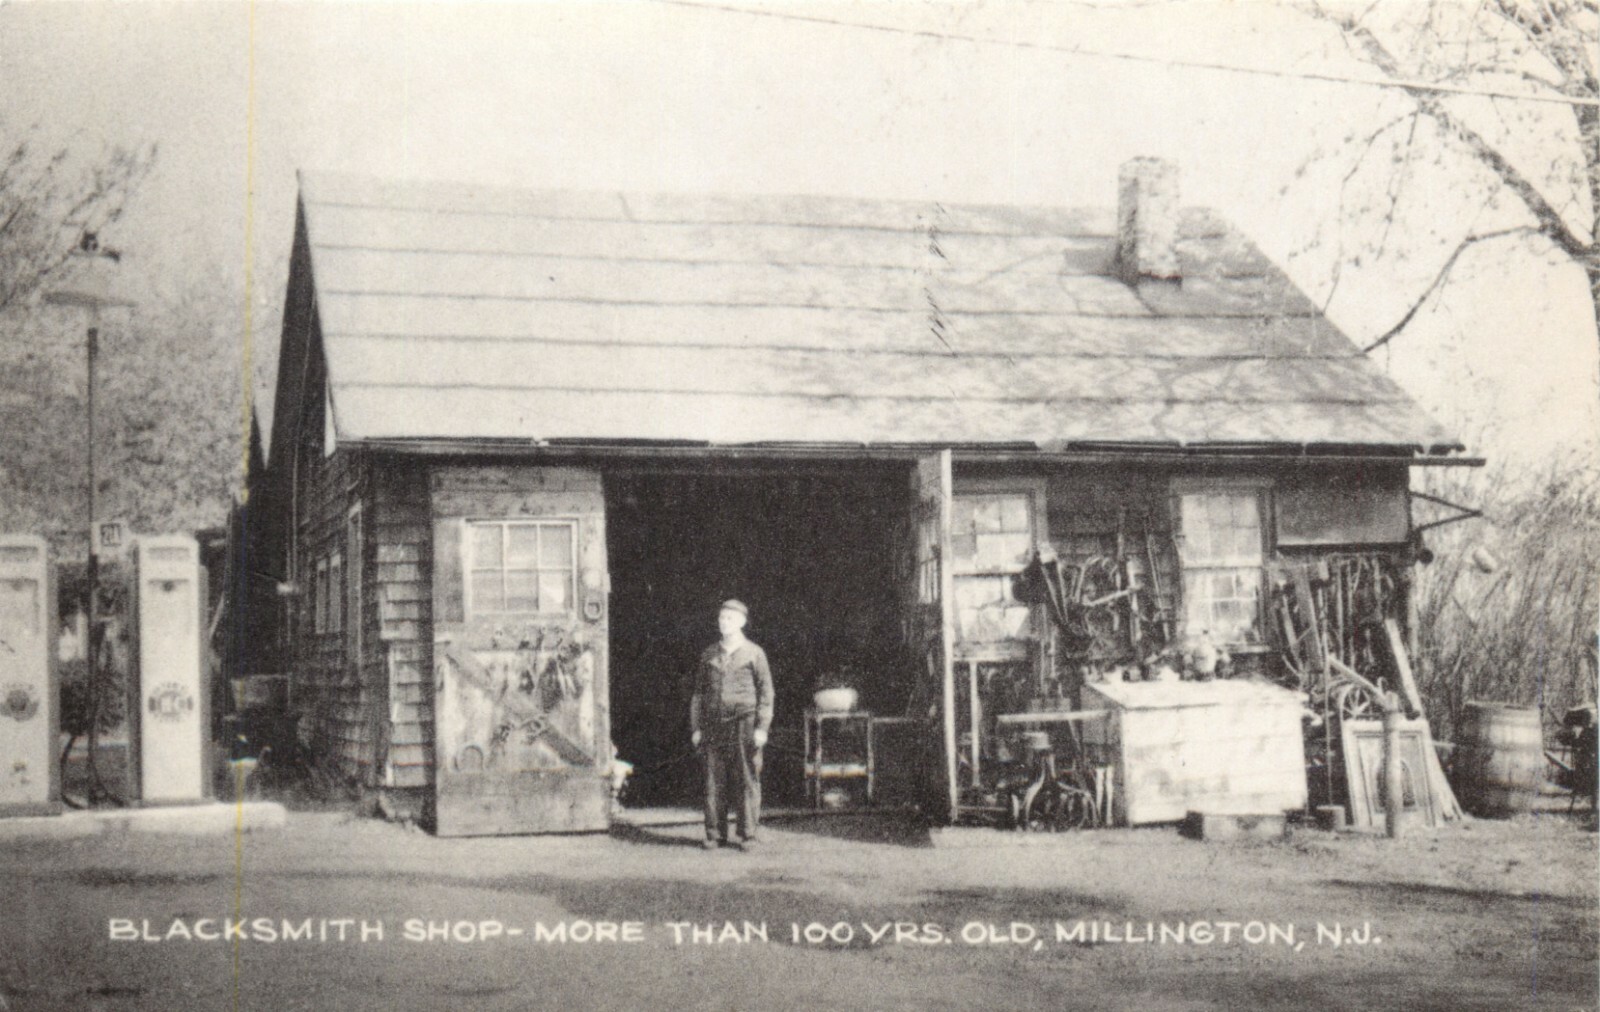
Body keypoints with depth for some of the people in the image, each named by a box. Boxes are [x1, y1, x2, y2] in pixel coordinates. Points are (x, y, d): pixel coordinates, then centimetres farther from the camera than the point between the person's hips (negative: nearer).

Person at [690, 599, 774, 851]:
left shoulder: (754, 653, 4)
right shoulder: (709, 655, 13)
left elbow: (766, 692, 2)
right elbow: (698, 692, 15)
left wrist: (762, 728, -6)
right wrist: (695, 728, 8)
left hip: (744, 723, -3)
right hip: (714, 724, 3)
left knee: (747, 780, -2)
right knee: (714, 782, 1)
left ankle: (748, 834, 3)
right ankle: (715, 835, 6)